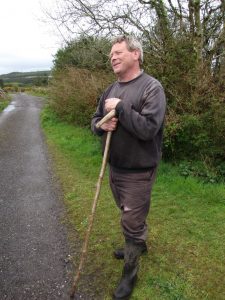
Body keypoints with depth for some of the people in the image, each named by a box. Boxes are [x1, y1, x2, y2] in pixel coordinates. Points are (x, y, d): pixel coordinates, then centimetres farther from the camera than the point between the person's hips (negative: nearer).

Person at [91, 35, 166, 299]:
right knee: (129, 216, 25)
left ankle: (129, 272, 29)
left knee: (132, 222, 7)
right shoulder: (111, 89, 8)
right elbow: (95, 121, 13)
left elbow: (148, 129, -27)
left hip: (138, 172, -7)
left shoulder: (152, 87, -15)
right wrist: (102, 125, -10)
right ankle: (138, 244, 52)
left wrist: (120, 108, -22)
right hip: (114, 167, 7)